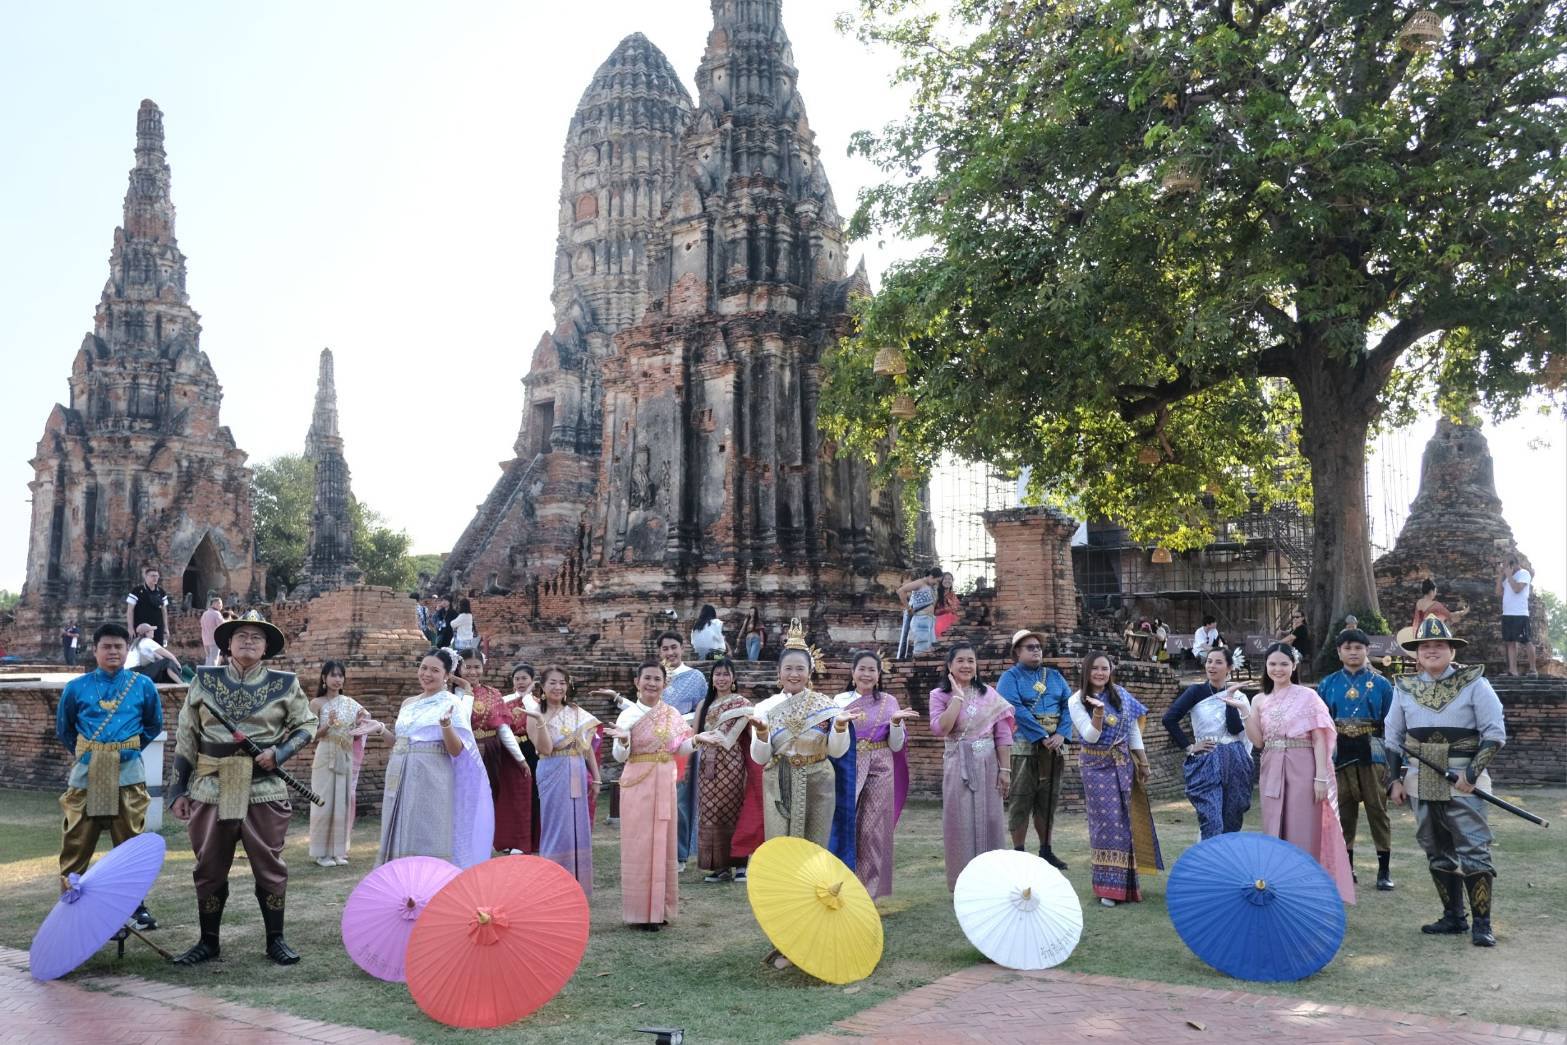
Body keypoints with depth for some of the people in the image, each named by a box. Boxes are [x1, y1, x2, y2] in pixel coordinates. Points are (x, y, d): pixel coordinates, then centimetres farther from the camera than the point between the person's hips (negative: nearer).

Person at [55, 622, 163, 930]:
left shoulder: (143, 686, 3)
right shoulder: (76, 688, 2)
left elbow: (154, 725, 16)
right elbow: (63, 728, 17)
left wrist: (131, 748, 10)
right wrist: (82, 753, 14)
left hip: (128, 773, 0)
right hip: (85, 775, 0)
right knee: (76, 844, 3)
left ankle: (135, 906, 16)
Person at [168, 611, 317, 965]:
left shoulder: (284, 684, 3)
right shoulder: (204, 681, 6)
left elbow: (306, 725, 10)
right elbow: (186, 738, 7)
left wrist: (280, 753, -8)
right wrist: (178, 789, 4)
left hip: (265, 789, -1)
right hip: (211, 789, 1)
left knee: (270, 867, 4)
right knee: (209, 869, 9)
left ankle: (275, 939, 17)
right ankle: (208, 941, 23)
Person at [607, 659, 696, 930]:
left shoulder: (672, 714, 5)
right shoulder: (628, 715, -7)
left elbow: (682, 749, 9)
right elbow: (620, 756, -9)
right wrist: (622, 740, -30)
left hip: (665, 784, 4)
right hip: (638, 785, -4)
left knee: (664, 844, 8)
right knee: (639, 846, -1)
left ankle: (660, 907, 19)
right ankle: (641, 910, 7)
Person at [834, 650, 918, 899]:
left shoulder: (888, 702, 4)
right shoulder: (840, 701, 4)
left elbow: (896, 745, 2)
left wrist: (895, 721, -15)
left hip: (879, 771, 0)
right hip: (848, 769, 0)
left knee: (872, 830, 1)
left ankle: (868, 891, 11)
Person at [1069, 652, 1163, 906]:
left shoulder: (1122, 696, 4)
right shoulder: (1077, 701, -6)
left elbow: (1134, 730, 9)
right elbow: (1090, 736, -13)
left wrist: (1143, 762, 8)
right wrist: (1098, 715, -31)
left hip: (1123, 764, 3)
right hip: (1096, 766, -3)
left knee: (1124, 819, 5)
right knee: (1107, 821, -7)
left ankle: (1125, 882, 18)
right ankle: (1108, 887, -1)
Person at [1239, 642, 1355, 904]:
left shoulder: (1307, 696, -2)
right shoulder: (1260, 700, 10)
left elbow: (1319, 739, -5)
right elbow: (1257, 741, 3)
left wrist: (1321, 777, -13)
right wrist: (1243, 709, -7)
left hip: (1303, 770, -4)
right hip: (1273, 772, 4)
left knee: (1303, 832, -1)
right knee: (1275, 831, 8)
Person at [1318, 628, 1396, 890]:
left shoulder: (1381, 684, 2)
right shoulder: (1327, 685, 6)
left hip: (1371, 753, -2)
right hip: (1339, 754, 2)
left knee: (1377, 808, 0)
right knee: (1343, 810, 7)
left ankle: (1384, 869, 9)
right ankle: (1346, 866, 18)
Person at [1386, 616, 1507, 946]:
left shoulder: (1474, 683, -3)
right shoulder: (1404, 688, 7)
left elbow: (1495, 734, -6)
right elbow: (1393, 739, 14)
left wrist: (1471, 773, -14)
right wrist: (1394, 779, 8)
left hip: (1463, 782, -4)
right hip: (1422, 783, 4)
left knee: (1473, 850, -6)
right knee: (1438, 852, 12)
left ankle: (1482, 924, 1)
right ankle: (1453, 918, 23)